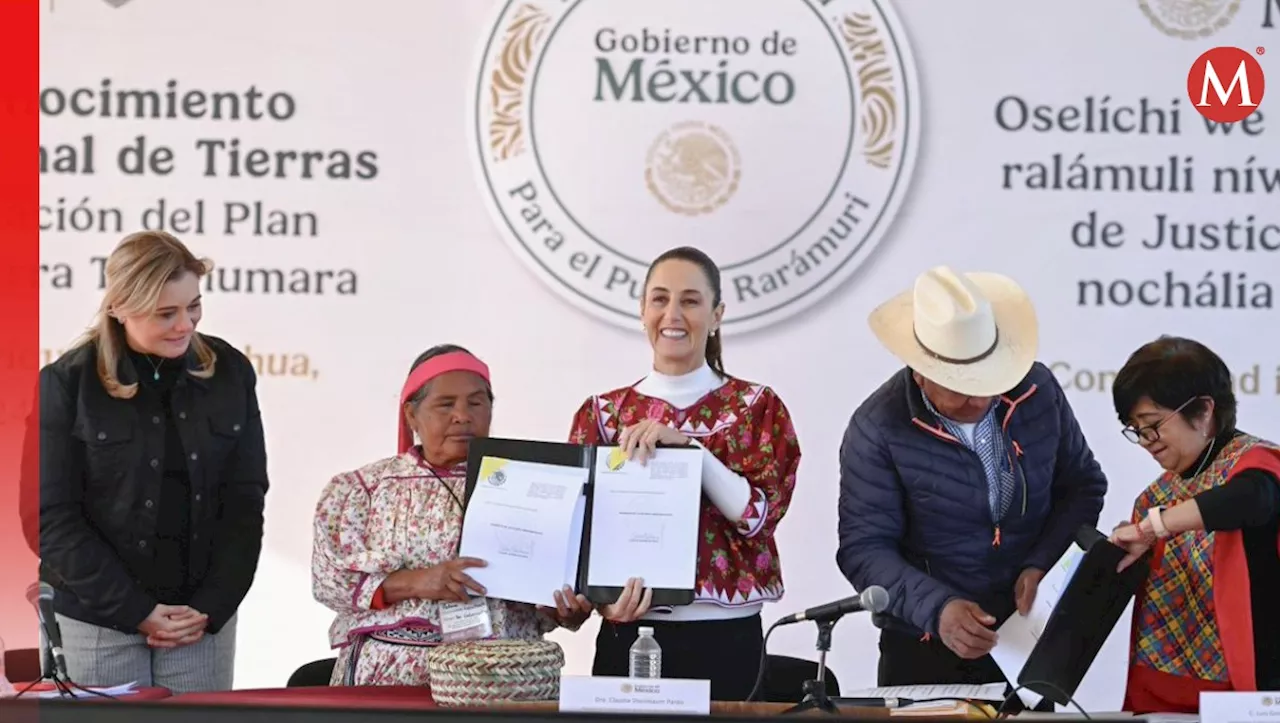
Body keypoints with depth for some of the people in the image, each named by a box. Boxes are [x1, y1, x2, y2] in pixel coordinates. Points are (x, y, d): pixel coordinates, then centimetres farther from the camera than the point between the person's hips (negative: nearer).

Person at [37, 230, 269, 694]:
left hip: (203, 619, 2)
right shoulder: (67, 384, -5)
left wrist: (212, 606, -6)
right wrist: (136, 612, -12)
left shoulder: (230, 373, 3)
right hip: (99, 622, -2)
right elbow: (53, 518, -7)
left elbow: (245, 502, 4)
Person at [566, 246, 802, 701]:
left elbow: (760, 514, -10)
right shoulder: (602, 413, 6)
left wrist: (685, 444, -20)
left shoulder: (757, 407, 2)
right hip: (630, 633, 1)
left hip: (724, 639, -1)